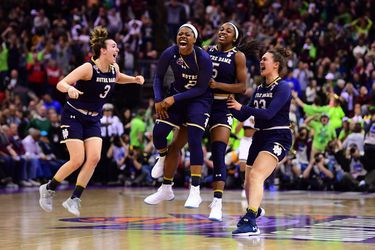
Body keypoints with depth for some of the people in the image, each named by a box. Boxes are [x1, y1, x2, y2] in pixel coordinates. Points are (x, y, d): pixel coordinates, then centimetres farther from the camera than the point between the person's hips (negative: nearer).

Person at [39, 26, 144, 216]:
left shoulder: (113, 68, 1)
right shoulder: (88, 68, -20)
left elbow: (118, 78, 28)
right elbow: (61, 84, -26)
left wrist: (134, 79, 9)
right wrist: (70, 89, -48)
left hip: (93, 119, 6)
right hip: (73, 116, -6)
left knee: (94, 158, -11)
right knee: (77, 160, -14)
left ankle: (74, 199, -1)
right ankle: (48, 189, 8)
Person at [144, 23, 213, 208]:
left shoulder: (203, 58, -23)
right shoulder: (170, 53, -13)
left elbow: (201, 89, -18)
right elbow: (159, 77, 3)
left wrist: (174, 99, -21)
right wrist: (158, 100, -8)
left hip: (199, 100, -4)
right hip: (176, 97, 5)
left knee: (194, 141, -17)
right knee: (158, 132, -9)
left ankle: (195, 191, -14)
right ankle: (163, 158, 21)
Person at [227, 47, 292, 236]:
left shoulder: (282, 87, -8)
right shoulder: (259, 89, 15)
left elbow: (268, 113, -21)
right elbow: (242, 117, 16)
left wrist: (241, 107, -20)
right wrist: (231, 105, -2)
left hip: (277, 138, -8)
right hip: (259, 137, 8)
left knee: (256, 175, -27)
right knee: (248, 182, 14)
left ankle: (250, 222, -36)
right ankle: (254, 210, 43)